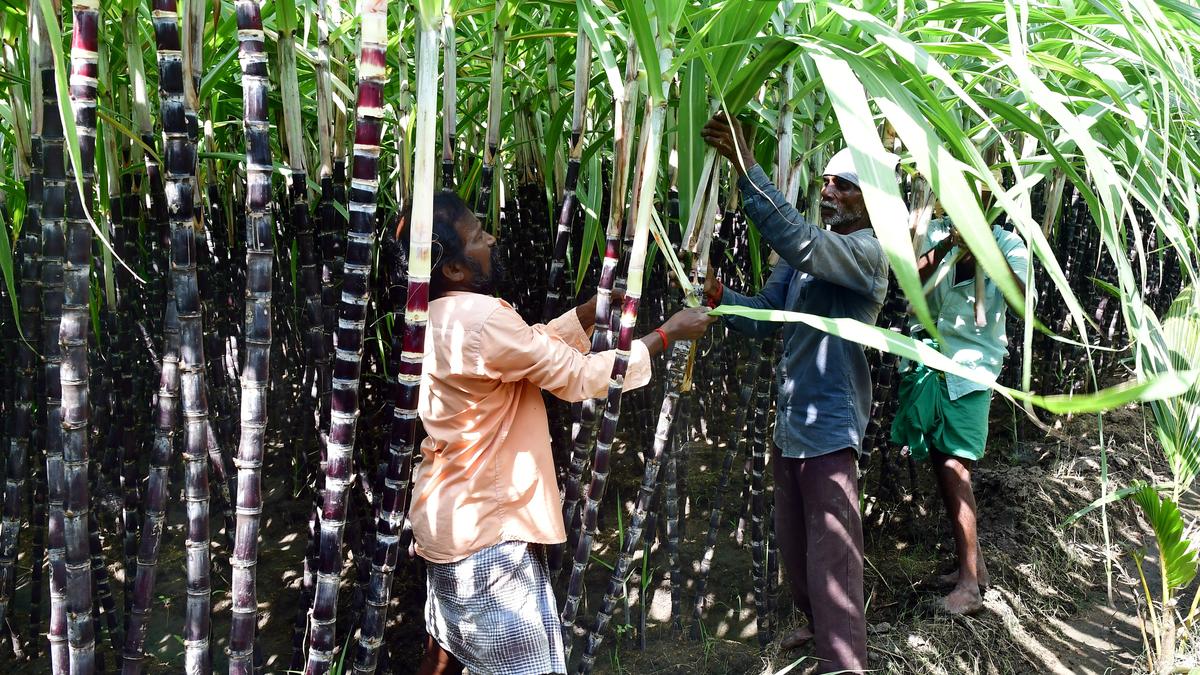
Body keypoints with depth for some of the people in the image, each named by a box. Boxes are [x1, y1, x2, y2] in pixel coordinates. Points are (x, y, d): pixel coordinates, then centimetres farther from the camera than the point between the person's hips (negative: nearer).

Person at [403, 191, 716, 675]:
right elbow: (579, 377, -18)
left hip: (446, 521, 10)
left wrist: (600, 305, 7)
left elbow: (536, 345, 13)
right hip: (486, 530, -10)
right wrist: (666, 335, -8)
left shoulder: (439, 318, 7)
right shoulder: (483, 318, -23)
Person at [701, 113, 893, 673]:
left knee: (831, 552, -6)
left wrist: (744, 163, -37)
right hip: (789, 418, 9)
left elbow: (798, 240, -33)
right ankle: (817, 623, 41)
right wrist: (716, 295, -14)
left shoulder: (867, 252, -15)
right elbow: (762, 315, 6)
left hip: (830, 424, -9)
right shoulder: (804, 261, 12)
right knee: (793, 541, 21)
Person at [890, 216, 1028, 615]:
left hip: (971, 369, -4)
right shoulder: (937, 232, 5)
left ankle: (969, 582, -6)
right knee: (941, 466, 11)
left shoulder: (1008, 244, -1)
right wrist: (942, 250, -25)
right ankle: (972, 563, 26)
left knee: (955, 468, -12)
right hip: (929, 359, 4)